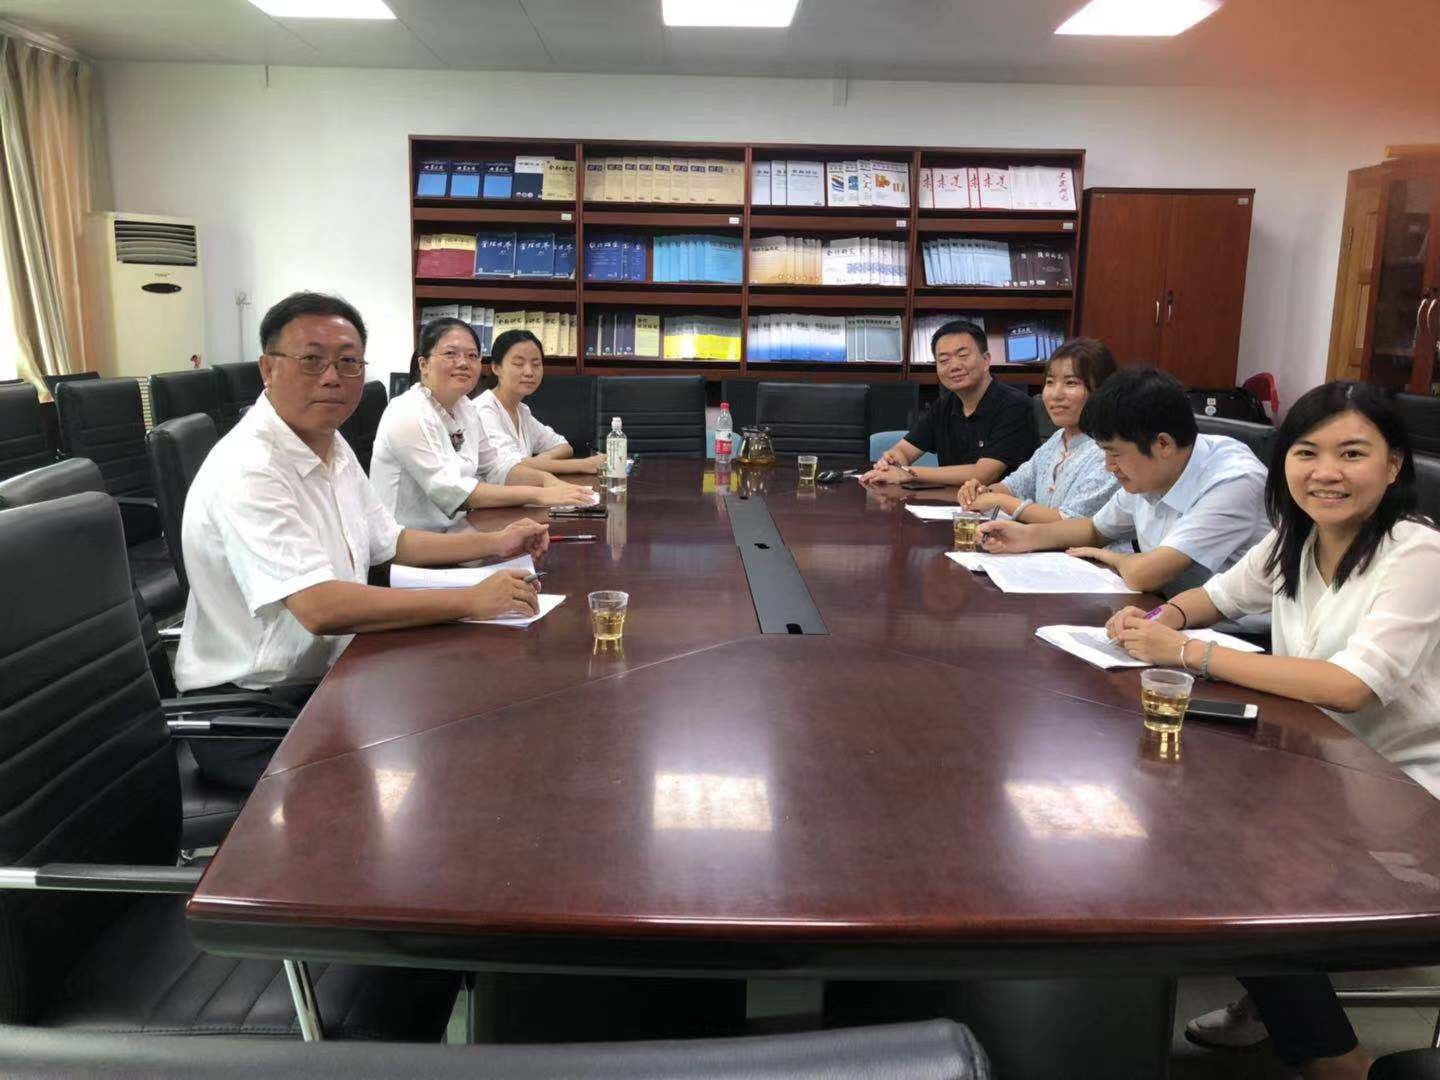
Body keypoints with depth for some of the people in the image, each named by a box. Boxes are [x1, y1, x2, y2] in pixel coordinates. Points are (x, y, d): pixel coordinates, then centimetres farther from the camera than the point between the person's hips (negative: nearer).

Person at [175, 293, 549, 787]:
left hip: (328, 678, 9)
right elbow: (321, 608, -33)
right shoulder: (248, 470, -23)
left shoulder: (334, 448, 7)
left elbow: (389, 541, 21)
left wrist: (492, 543, 9)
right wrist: (471, 600, -29)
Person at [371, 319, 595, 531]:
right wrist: (537, 494, -26)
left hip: (452, 533, 8)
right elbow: (449, 491, -23)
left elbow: (494, 469, 13)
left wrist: (545, 479, -7)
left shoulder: (465, 407, 7)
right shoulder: (408, 415, -17)